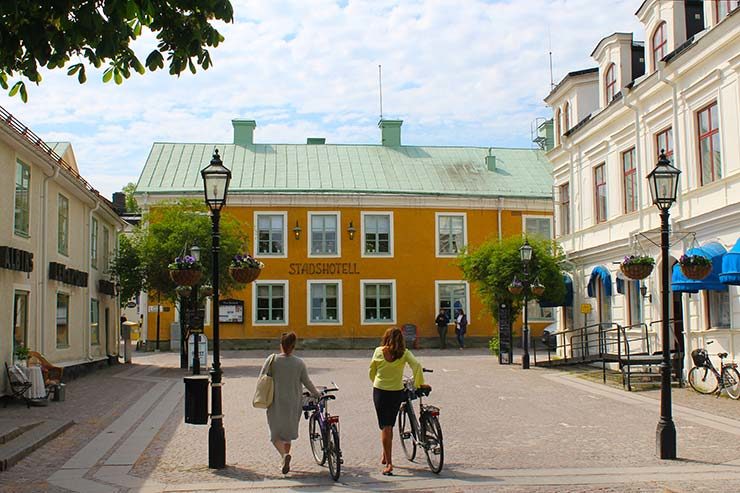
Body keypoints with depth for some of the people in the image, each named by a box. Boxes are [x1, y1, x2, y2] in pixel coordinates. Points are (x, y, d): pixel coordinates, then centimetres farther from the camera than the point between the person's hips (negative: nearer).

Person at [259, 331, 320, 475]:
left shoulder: (272, 359, -8)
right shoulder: (299, 363, -5)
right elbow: (307, 382, 0)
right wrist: (317, 394, 17)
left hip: (276, 403, -2)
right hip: (293, 403, 2)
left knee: (276, 433, 7)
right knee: (288, 432, 19)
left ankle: (284, 455, -19)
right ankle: (285, 462, 23)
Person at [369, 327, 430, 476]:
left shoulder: (378, 351, -5)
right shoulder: (404, 353, -6)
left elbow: (372, 371, 4)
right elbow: (417, 366, -17)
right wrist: (420, 383, -6)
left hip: (379, 391, -1)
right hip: (397, 392, 1)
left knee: (385, 427, 0)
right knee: (389, 426, 20)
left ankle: (388, 463, -8)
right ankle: (385, 456, 31)